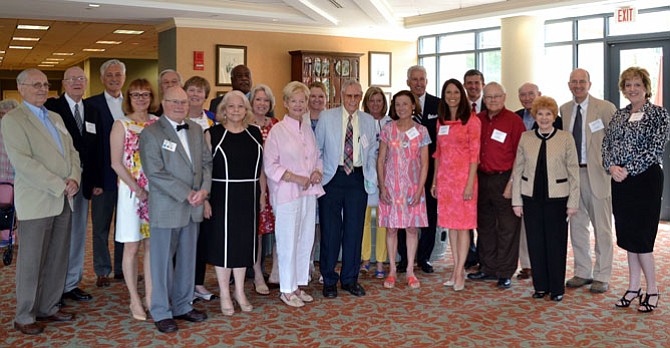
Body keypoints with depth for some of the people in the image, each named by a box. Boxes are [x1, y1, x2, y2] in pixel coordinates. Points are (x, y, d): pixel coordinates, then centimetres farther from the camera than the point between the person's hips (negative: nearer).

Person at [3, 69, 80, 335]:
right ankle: (24, 317, 14)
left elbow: (71, 152, 15)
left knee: (58, 259, 11)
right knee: (32, 262, 1)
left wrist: (74, 179, -4)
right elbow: (23, 162, -16)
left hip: (63, 201, 7)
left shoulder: (55, 118, 17)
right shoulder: (13, 120, -6)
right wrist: (59, 186, -17)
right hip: (36, 202, -7)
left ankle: (48, 308, 23)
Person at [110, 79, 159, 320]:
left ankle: (150, 296, 18)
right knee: (132, 246, 3)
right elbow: (116, 163, -6)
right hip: (131, 191, -3)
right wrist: (138, 189, -12)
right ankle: (135, 300, 14)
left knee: (152, 244, 8)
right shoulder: (121, 125, -2)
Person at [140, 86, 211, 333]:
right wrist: (186, 194, -16)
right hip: (166, 208, -6)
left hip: (193, 208, 6)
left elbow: (207, 162, 10)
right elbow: (155, 173, -16)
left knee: (187, 260, 14)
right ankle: (161, 313, 17)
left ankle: (183, 306, 28)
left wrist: (204, 190, -7)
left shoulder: (196, 130, 11)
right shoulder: (151, 133, -9)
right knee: (162, 262, 4)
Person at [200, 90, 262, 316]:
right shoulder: (212, 134, -4)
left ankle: (240, 292, 26)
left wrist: (262, 194, 7)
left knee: (244, 242, 11)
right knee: (222, 243, 5)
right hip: (221, 196, -3)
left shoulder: (255, 134, 7)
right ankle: (225, 295, 19)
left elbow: (261, 167, 11)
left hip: (248, 197, 4)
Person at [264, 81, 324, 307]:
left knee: (306, 240, 11)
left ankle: (299, 285, 25)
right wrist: (295, 178, -16)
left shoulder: (308, 129, 12)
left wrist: (317, 172, -2)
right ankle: (287, 290, 14)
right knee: (288, 242, -1)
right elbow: (270, 165, -10)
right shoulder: (277, 130, -7)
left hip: (309, 192, 6)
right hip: (287, 193, -6)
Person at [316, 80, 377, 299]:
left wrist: (372, 179, 7)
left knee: (354, 229, 6)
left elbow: (372, 152, 14)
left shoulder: (368, 121, 10)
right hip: (332, 177, -2)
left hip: (358, 178, 2)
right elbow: (317, 149, 5)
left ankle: (350, 279, 19)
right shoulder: (326, 117, 2)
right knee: (330, 230, 0)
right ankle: (329, 280, 13)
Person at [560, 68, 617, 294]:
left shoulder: (605, 108, -6)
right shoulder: (564, 110, 9)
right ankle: (582, 272, 25)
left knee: (602, 228, 3)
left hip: (597, 174, -5)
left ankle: (602, 276, 14)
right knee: (577, 226, 12)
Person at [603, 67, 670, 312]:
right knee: (627, 234, 10)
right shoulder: (618, 115, 13)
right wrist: (612, 167, -10)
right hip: (620, 181, 6)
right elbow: (606, 144, 8)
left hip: (645, 179, -6)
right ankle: (634, 287, 20)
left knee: (640, 235, -5)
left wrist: (628, 169, -17)